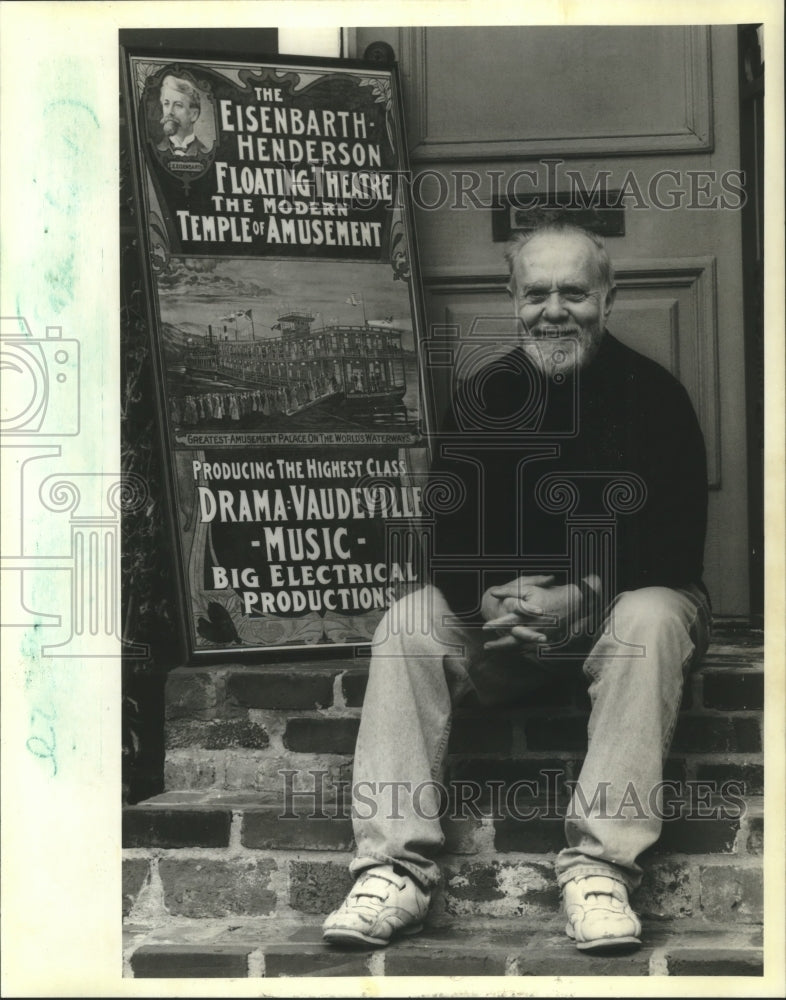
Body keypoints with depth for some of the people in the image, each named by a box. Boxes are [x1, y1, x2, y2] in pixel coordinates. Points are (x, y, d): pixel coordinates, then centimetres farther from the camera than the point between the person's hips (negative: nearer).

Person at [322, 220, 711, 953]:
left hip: (623, 600, -3)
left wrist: (577, 599, -29)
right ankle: (395, 870, -31)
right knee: (407, 625, -21)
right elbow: (448, 537, -2)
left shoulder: (654, 397, -8)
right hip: (502, 608, 3)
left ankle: (599, 866, -41)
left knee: (652, 619, -36)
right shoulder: (482, 398, 2)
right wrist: (488, 601, -25)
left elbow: (676, 549, -15)